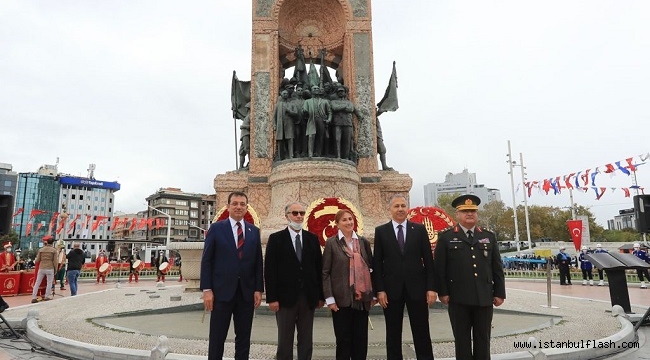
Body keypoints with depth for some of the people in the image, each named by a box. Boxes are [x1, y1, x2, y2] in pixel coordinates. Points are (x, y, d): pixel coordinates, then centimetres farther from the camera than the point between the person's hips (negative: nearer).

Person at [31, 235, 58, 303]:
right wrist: (56, 269, 6)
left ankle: (33, 298, 9)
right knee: (49, 283, 9)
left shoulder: (41, 250, 3)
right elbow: (55, 261, -5)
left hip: (41, 268, 3)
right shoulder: (54, 250, -3)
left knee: (37, 283, 10)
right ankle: (46, 297, 11)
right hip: (50, 269, -3)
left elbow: (37, 260, 7)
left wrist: (35, 261, 31)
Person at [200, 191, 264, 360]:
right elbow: (206, 261, -2)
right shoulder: (216, 228, 0)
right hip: (222, 291, -2)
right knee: (217, 338, 6)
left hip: (247, 292, 3)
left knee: (244, 338, 10)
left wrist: (258, 289, 1)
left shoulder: (254, 231, 8)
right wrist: (207, 289, -8)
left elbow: (258, 262, 7)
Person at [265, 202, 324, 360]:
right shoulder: (276, 238, -2)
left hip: (308, 297, 3)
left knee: (306, 341, 12)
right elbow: (270, 271, -6)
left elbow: (319, 268, 7)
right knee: (285, 341, 8)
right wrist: (272, 298, -11)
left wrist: (320, 295, 4)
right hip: (286, 297, -3)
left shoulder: (313, 238, 7)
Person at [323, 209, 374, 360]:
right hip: (342, 299, -3)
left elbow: (371, 268, 12)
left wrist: (374, 293, 7)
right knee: (343, 339, 5)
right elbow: (325, 272, -4)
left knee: (361, 338, 9)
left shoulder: (363, 242, 8)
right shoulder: (331, 243, -2)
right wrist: (329, 298, -10)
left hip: (362, 298, 3)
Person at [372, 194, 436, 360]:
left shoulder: (419, 229, 4)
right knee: (393, 334, 10)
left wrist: (431, 287, -3)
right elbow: (377, 263, 1)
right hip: (391, 290, 0)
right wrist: (379, 290, -6)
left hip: (417, 288, 0)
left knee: (422, 333, 8)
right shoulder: (381, 231, 3)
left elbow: (428, 260, 3)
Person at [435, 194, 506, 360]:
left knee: (483, 339, 11)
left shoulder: (489, 237, 12)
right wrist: (442, 292, -8)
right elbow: (439, 268, -2)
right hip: (458, 298, -3)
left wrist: (499, 293, 5)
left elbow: (497, 268, 10)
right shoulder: (446, 237, 1)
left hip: (484, 297, 3)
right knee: (462, 339, 7)